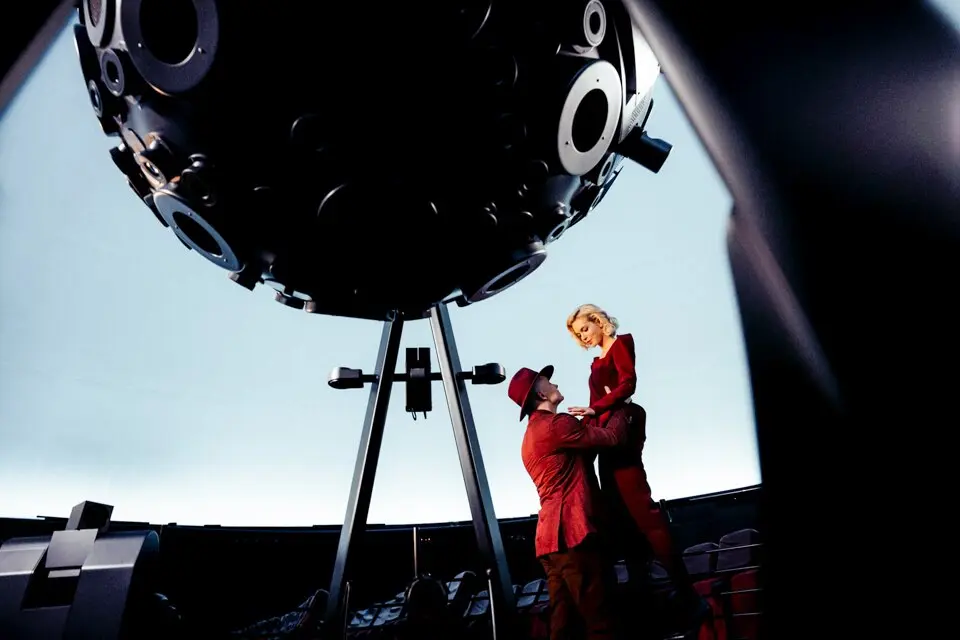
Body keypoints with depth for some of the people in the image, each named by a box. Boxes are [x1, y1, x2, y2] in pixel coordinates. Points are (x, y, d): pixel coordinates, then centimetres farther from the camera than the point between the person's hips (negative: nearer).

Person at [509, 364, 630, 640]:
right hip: (572, 533, -10)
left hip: (552, 537, 10)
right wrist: (620, 408, 12)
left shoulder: (532, 435, 22)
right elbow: (612, 437, -7)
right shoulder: (556, 425, -11)